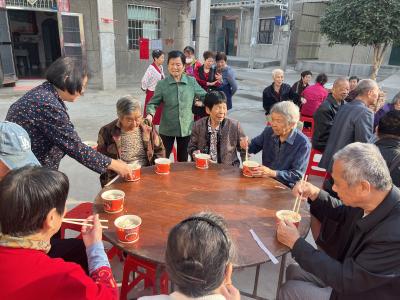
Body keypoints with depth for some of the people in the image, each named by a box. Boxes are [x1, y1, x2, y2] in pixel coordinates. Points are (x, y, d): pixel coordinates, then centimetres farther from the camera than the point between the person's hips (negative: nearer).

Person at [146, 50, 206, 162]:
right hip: (167, 129, -2)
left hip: (186, 128, 2)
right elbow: (153, 103, -6)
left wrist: (201, 102, -10)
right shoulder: (162, 84, -7)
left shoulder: (192, 81, -1)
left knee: (183, 159, 18)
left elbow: (204, 96, 10)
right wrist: (150, 114, -24)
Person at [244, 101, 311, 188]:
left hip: (286, 187, -5)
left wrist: (272, 173, -26)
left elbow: (297, 175, -16)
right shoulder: (269, 131, -2)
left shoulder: (303, 143, -16)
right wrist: (247, 145, -7)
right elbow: (255, 145, 16)